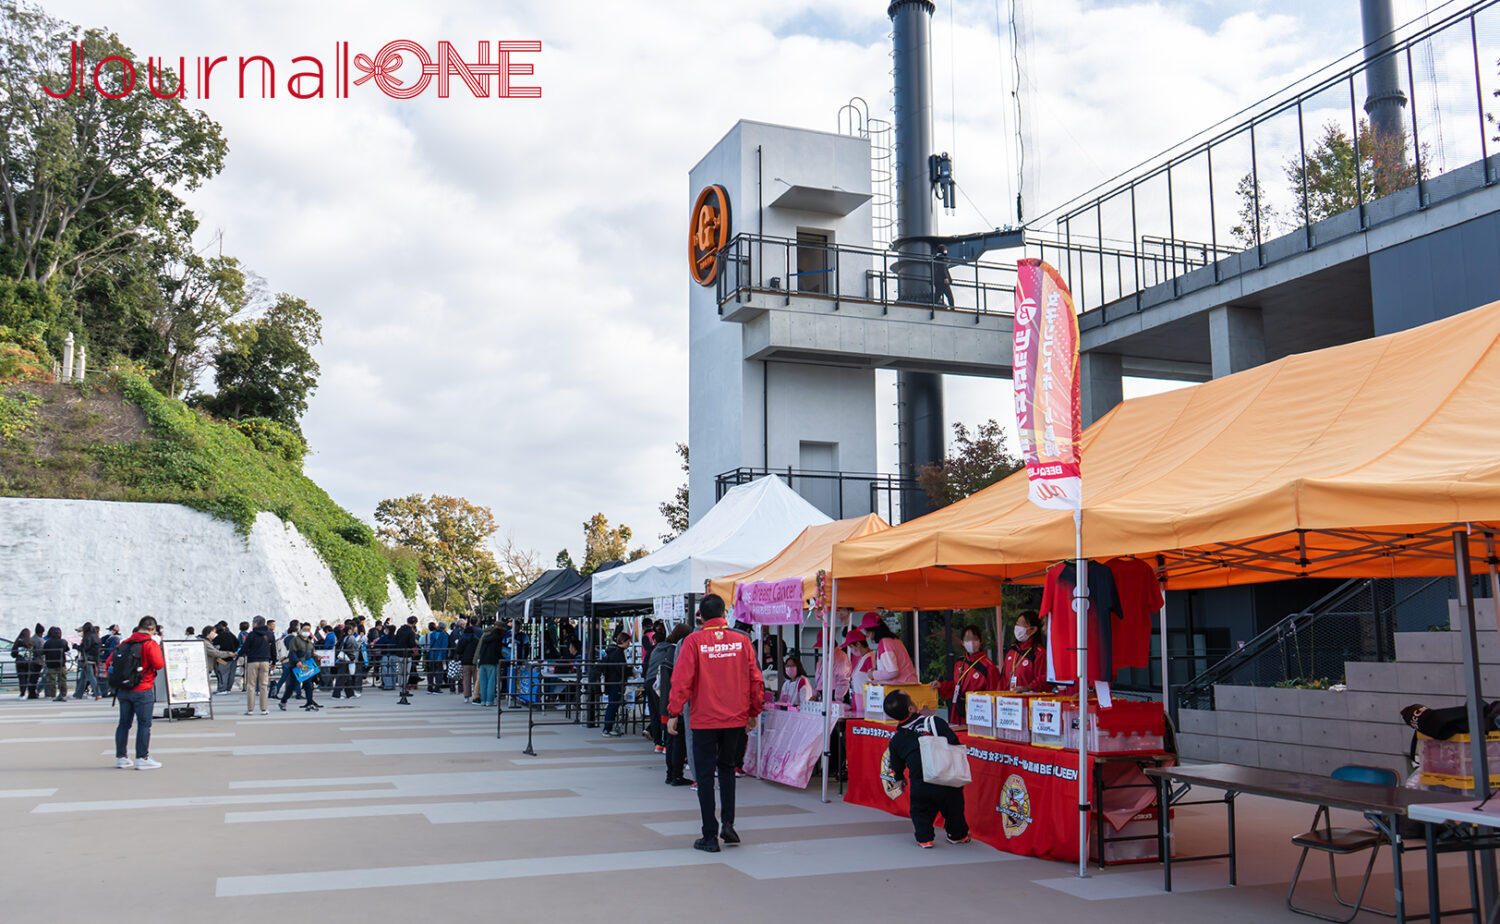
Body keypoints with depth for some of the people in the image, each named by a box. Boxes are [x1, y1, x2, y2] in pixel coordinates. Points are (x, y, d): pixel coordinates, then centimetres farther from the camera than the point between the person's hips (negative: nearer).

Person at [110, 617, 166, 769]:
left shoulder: (124, 643, 10)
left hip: (122, 691, 7)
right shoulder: (150, 644, -10)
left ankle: (121, 757, 20)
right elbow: (158, 664, -17)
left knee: (124, 723, 14)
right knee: (144, 724, -1)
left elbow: (109, 664, 9)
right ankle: (142, 758, -1)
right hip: (143, 691, -6)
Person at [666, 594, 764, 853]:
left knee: (705, 775, 5)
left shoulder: (693, 642, -7)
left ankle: (710, 836, 7)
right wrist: (754, 712, 14)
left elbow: (682, 679, -11)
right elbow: (754, 678, 4)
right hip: (736, 718, 3)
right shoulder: (741, 640, 1)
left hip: (705, 719, -3)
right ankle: (728, 822, 10)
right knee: (727, 767, 22)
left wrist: (674, 713, -4)